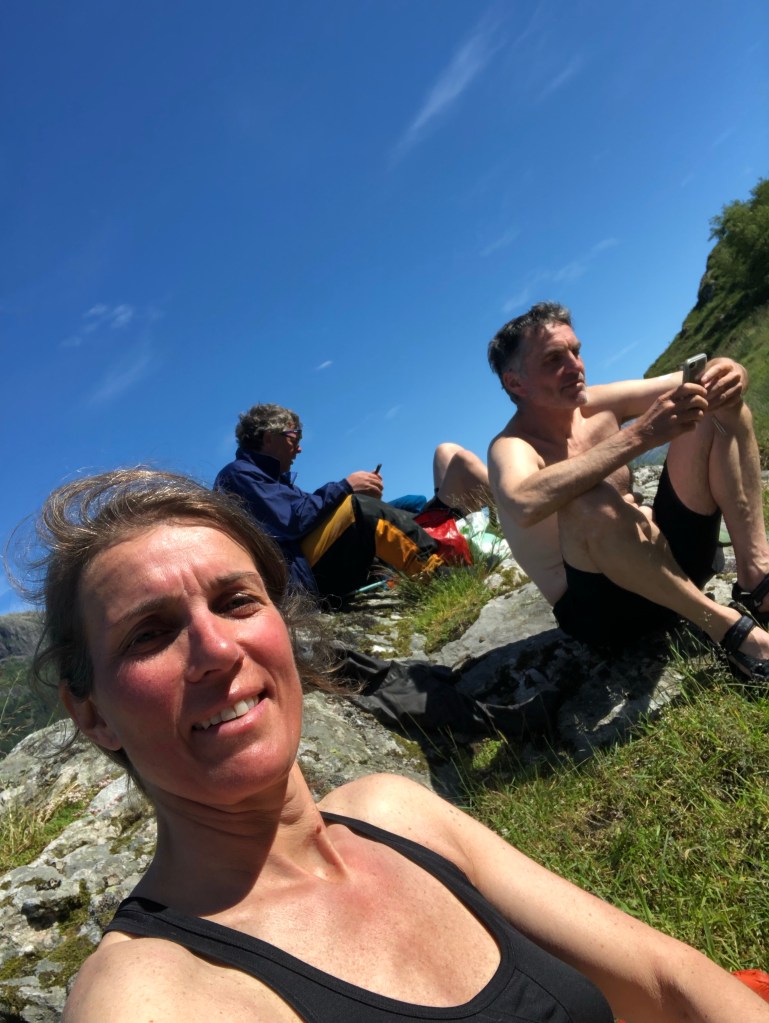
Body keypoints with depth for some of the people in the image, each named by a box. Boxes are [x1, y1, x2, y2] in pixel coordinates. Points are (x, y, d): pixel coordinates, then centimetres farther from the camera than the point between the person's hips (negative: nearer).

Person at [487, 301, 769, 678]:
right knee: (590, 503, -40)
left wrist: (726, 373, -22)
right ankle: (729, 627, -22)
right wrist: (639, 435, -42)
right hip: (601, 608, -6)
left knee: (722, 409, 0)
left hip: (665, 559, 7)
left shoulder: (597, 405, 2)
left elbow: (696, 379, 3)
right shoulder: (512, 447, -17)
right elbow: (526, 504, -42)